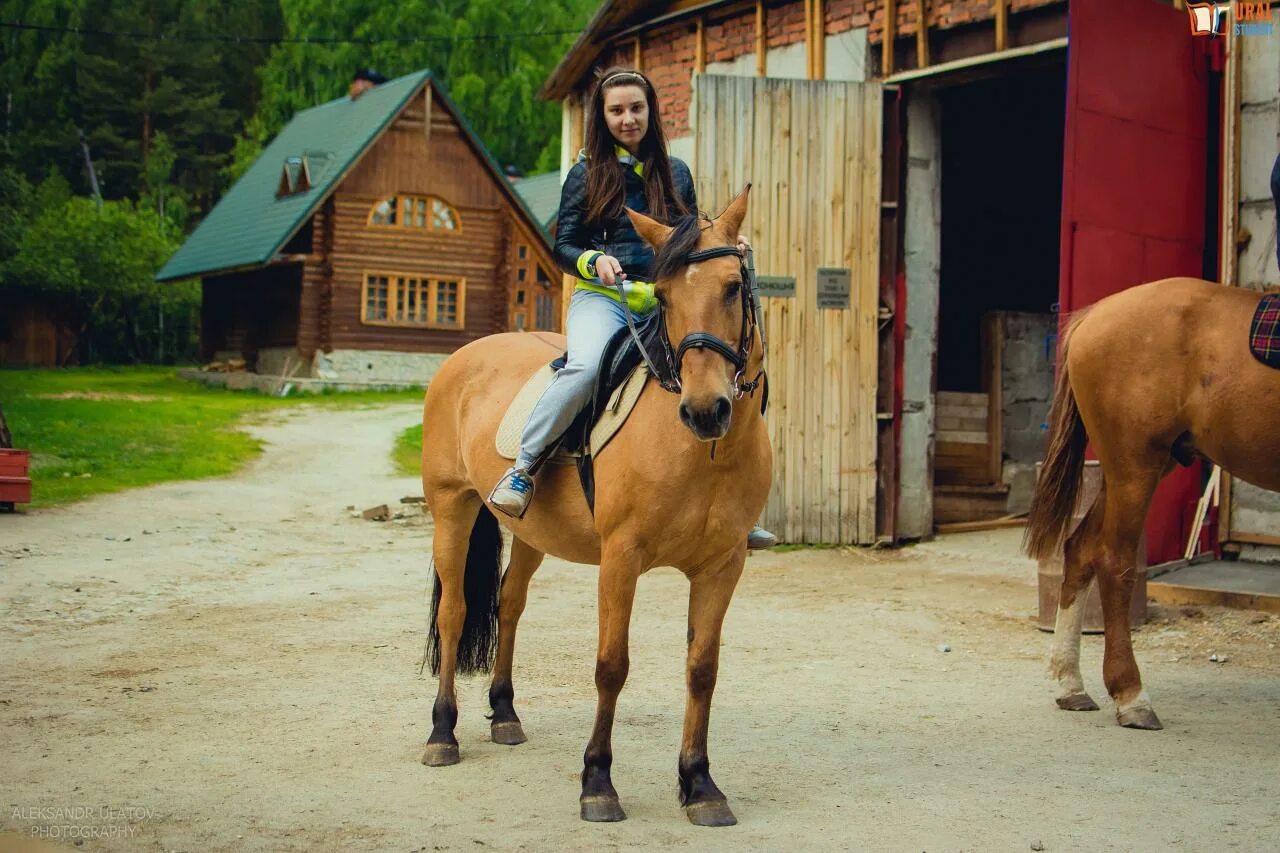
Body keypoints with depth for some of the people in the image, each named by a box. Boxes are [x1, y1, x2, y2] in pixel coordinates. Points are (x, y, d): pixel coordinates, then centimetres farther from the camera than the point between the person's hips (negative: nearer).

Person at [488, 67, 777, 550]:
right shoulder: (587, 173, 7)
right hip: (602, 298, -4)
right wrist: (595, 260, -16)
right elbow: (563, 247, 4)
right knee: (587, 365, -37)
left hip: (664, 302, 4)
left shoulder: (675, 173, 17)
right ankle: (521, 468, -24)